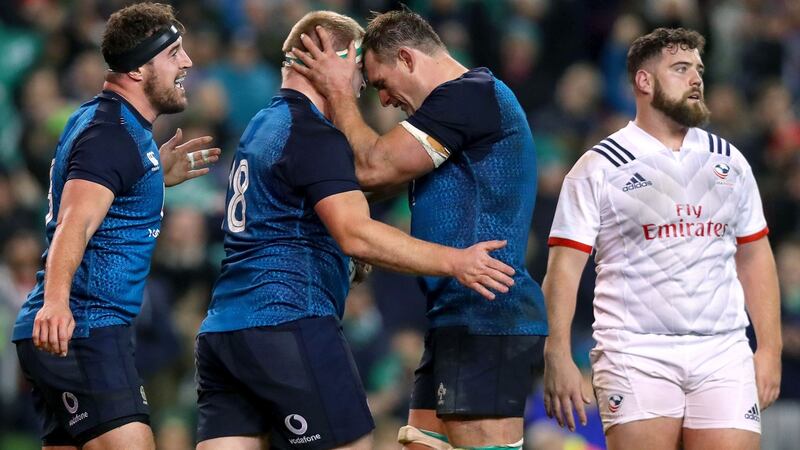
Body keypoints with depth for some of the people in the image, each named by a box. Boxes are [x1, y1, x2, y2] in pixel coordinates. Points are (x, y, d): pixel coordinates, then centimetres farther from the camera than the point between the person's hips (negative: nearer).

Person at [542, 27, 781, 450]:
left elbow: (755, 257, 20)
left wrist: (770, 349, 12)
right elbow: (564, 266, -2)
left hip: (723, 354, 4)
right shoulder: (599, 167, 2)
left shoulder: (729, 161, 15)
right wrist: (557, 356, -11)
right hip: (635, 355, -4)